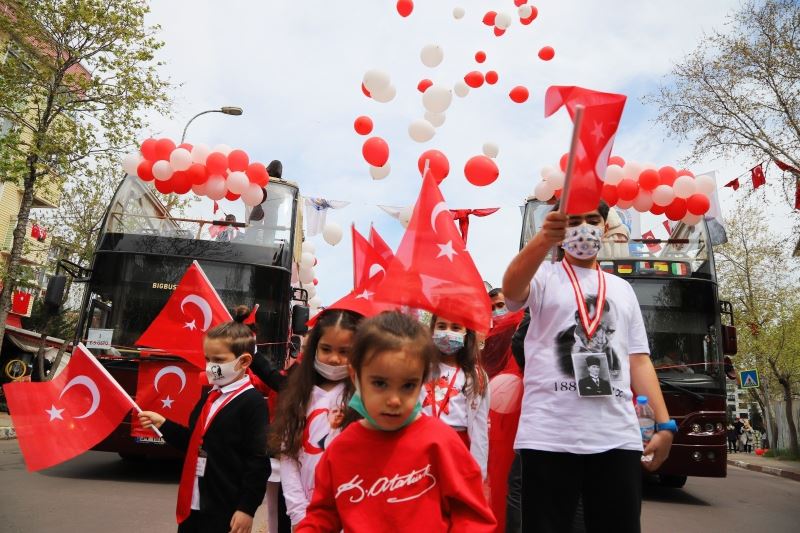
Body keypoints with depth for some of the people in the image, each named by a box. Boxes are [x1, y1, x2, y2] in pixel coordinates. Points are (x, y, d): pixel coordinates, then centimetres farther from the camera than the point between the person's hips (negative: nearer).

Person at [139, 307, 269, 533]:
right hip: (193, 504, 8)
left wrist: (247, 509, -19)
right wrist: (163, 424, 8)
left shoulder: (253, 403, -15)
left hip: (226, 510, -8)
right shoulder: (209, 398, 11)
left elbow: (258, 462, -17)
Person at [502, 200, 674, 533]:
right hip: (549, 435, -4)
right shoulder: (544, 276, 7)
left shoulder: (622, 289, 22)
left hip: (618, 437, 4)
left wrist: (664, 424, 8)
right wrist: (545, 239, -37)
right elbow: (511, 288, -18)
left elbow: (639, 361, 19)